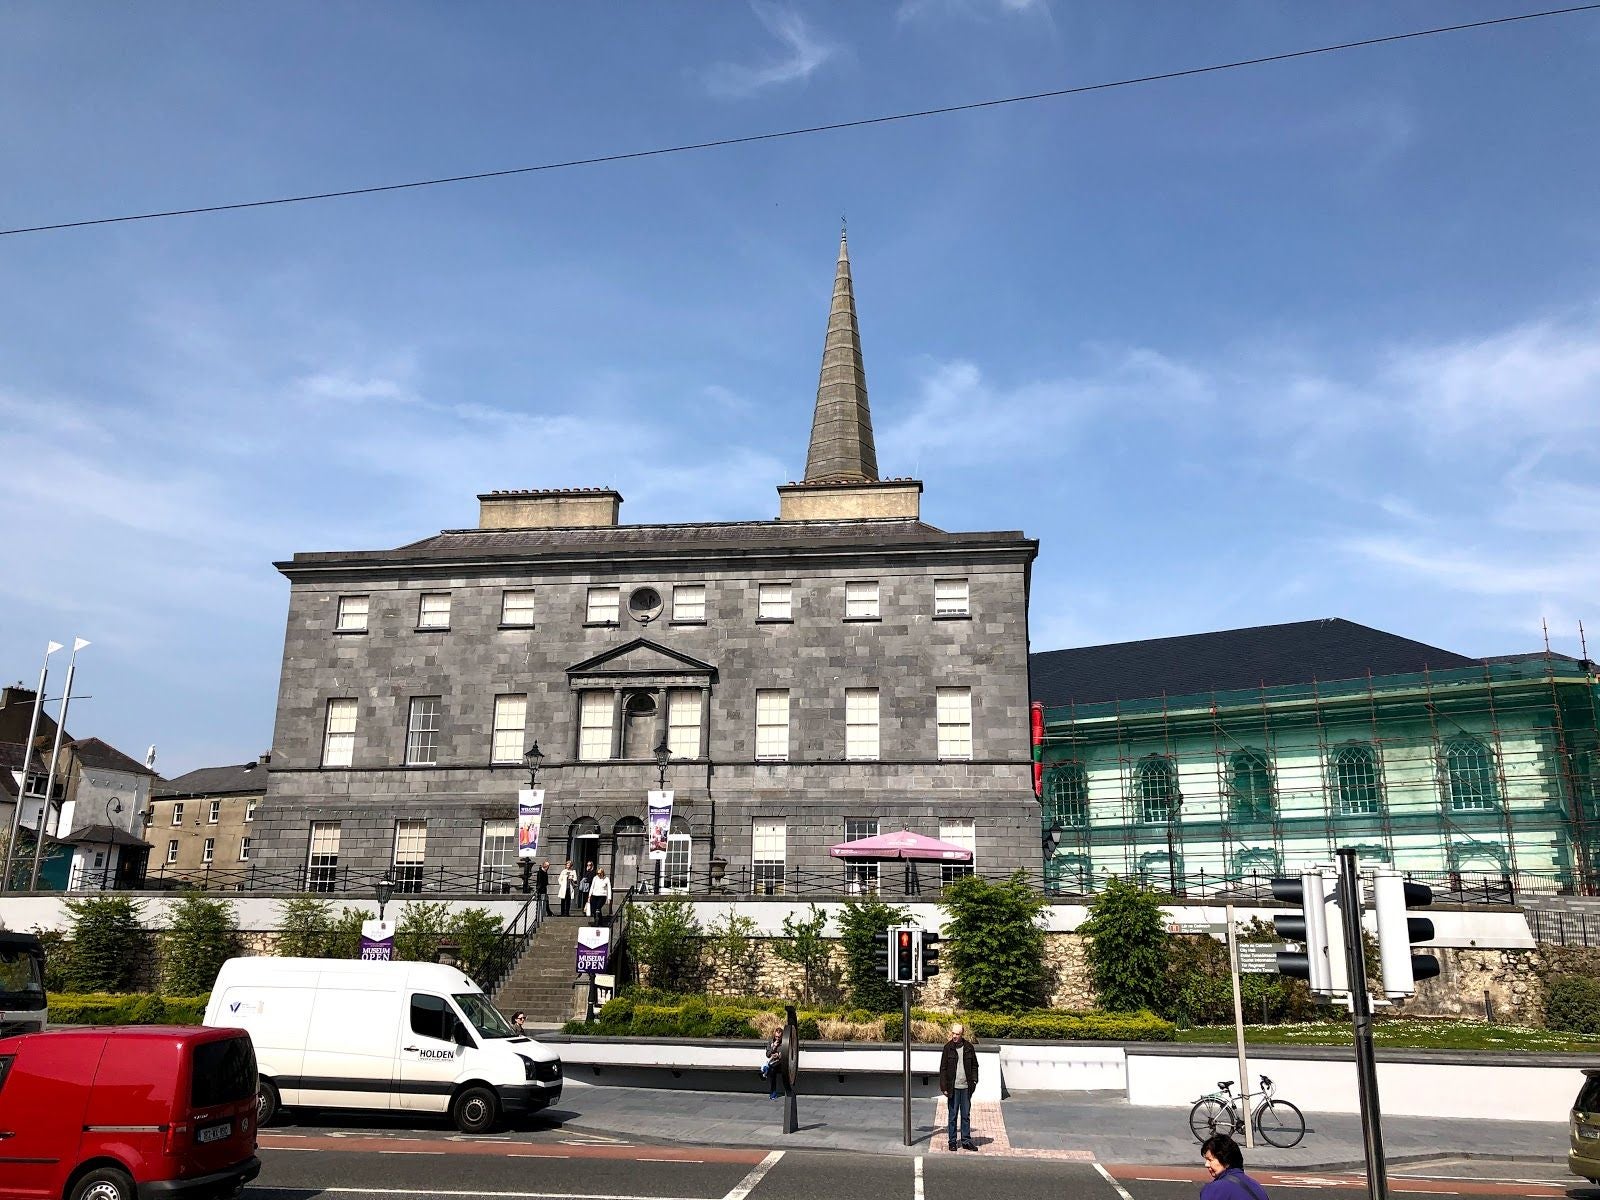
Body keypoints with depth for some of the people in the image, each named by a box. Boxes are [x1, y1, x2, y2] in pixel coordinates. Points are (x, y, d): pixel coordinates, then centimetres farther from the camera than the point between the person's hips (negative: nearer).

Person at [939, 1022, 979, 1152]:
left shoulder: (968, 1047, 2)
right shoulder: (948, 1047, -4)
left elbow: (974, 1065, 12)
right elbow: (943, 1068, -2)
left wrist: (974, 1080, 1)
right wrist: (944, 1087, -6)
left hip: (966, 1087, 2)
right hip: (953, 1087, -2)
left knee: (966, 1115, 9)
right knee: (952, 1116, 4)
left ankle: (966, 1141, 17)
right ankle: (952, 1141, 13)